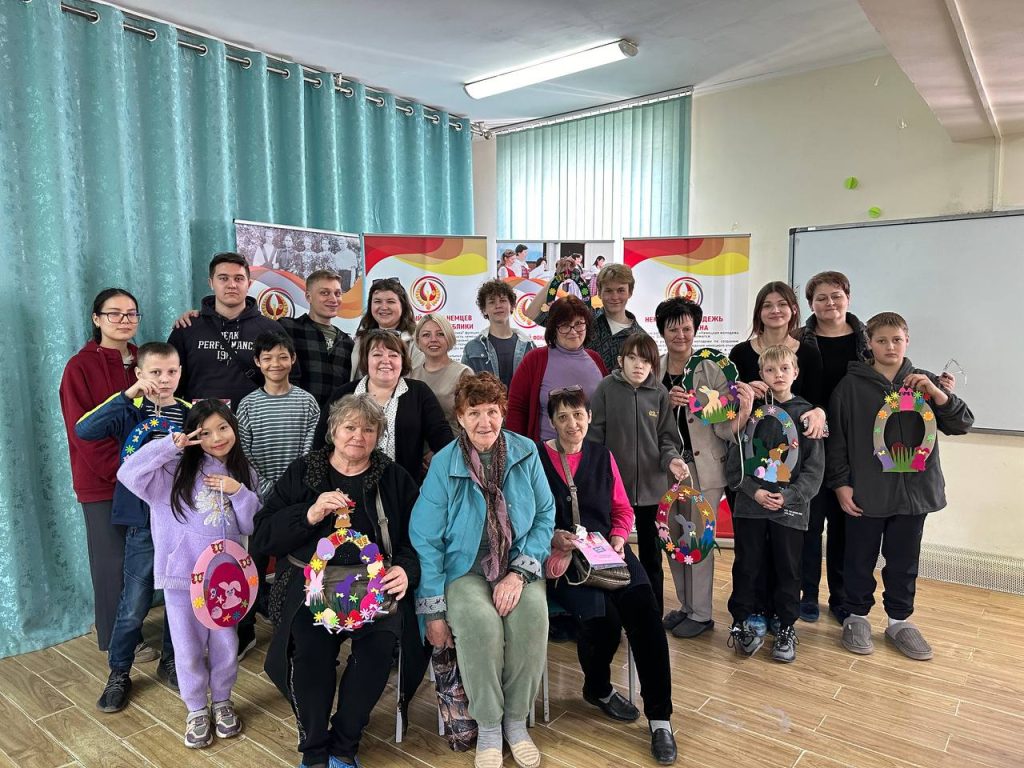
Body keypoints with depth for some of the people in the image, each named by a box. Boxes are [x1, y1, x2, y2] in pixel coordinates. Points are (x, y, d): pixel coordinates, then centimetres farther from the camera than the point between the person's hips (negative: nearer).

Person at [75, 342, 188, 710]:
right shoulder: (130, 412, -5)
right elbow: (84, 430, -25)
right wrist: (130, 394, -30)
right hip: (143, 522, -2)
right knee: (134, 604, 4)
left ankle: (171, 660, 34)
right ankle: (118, 674, 25)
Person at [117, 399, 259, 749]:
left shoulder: (243, 473, 4)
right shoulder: (177, 469, -7)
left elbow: (253, 526, 3)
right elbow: (129, 474, -22)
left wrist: (239, 492, -13)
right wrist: (171, 444, -22)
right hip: (183, 572, -2)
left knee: (225, 645, 16)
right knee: (188, 648, 12)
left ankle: (222, 702, 39)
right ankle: (196, 710, 33)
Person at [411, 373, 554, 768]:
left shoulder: (526, 453, -3)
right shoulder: (443, 464, -10)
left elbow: (545, 516, 1)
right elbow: (426, 539, -8)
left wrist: (519, 572, -12)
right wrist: (433, 611, -11)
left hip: (518, 565, 2)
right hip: (464, 569, -2)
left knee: (532, 616, -27)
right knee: (481, 622, -30)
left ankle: (517, 721, -3)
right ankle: (488, 727, -4)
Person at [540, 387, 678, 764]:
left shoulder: (602, 455, 13)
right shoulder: (536, 458, 1)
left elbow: (622, 509, 17)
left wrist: (618, 538, -1)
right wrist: (552, 536, -16)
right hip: (559, 555, -3)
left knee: (644, 609, -24)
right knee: (601, 615, -28)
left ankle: (660, 717, -9)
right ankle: (597, 688, 7)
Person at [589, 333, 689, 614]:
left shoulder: (659, 392, -1)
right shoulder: (607, 388, -7)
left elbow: (666, 436, 4)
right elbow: (595, 436, -6)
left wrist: (671, 459, -15)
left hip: (650, 485, 2)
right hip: (612, 484, -2)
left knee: (651, 553, 15)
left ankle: (655, 614, 29)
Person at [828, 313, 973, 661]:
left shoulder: (923, 383, 5)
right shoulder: (852, 385, -4)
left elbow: (962, 424, 0)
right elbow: (836, 438, -3)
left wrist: (937, 393, -16)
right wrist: (841, 483, -7)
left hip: (913, 491, 3)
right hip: (864, 492, -2)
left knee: (904, 561, 14)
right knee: (860, 559, 10)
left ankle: (900, 621, 30)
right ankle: (857, 616, 27)